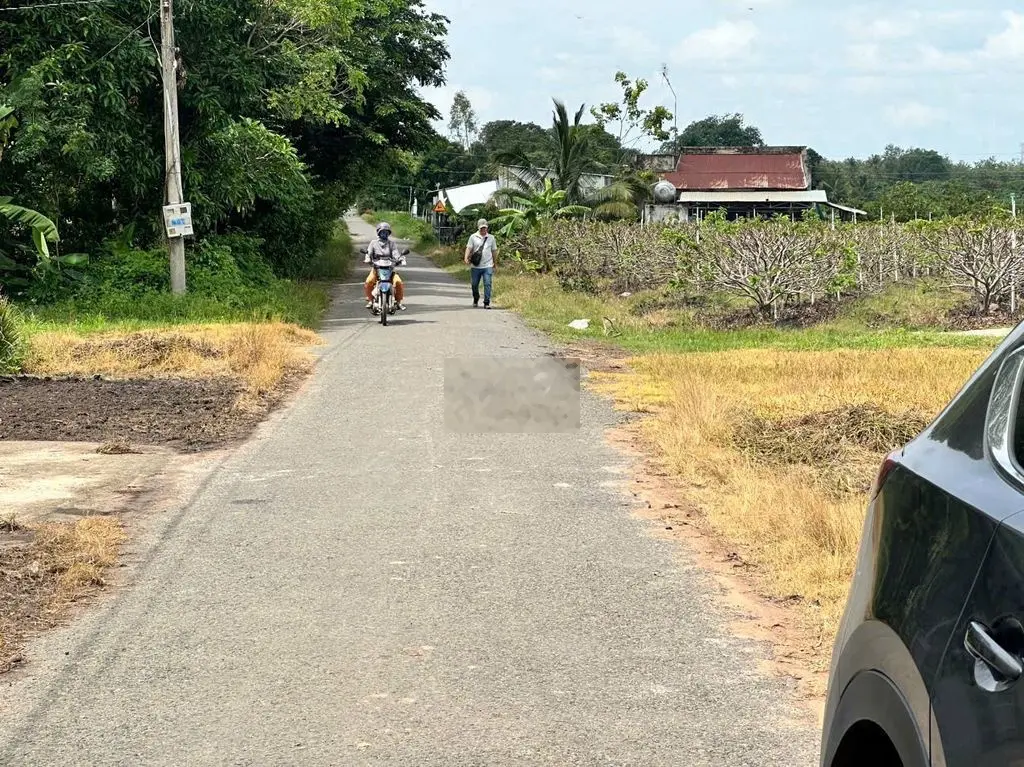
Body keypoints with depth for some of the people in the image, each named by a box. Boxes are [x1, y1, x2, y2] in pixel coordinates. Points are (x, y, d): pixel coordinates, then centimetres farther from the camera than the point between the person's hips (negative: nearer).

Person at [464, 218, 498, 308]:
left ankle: (487, 303, -5)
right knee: (475, 284, 10)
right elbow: (469, 248, -3)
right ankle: (476, 299, 33)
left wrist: (495, 263, 20)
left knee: (487, 284, -9)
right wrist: (466, 258, -20)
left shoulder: (491, 237, 10)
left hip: (488, 266, 0)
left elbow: (494, 251, 16)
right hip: (476, 266, 0)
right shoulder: (473, 237, 4)